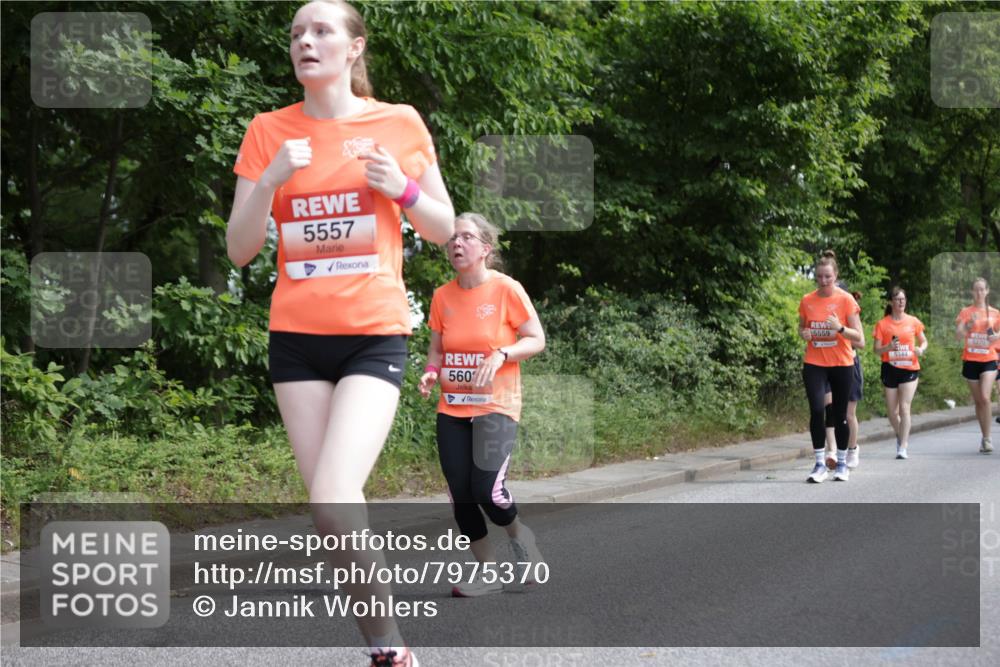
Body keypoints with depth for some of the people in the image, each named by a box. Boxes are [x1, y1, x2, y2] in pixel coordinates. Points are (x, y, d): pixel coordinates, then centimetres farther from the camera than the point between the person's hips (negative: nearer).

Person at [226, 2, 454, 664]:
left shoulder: (399, 123, 1)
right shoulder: (269, 131, 5)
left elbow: (443, 229, 9)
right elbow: (239, 250, 3)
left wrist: (402, 188, -10)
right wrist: (271, 179, -13)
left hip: (375, 335, -3)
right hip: (297, 336, 3)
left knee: (333, 500, -20)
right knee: (332, 509, 3)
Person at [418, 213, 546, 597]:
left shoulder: (506, 289, -8)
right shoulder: (442, 296, 5)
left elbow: (536, 340, -4)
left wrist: (501, 354, -21)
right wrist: (431, 372, -6)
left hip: (496, 406, -5)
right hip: (452, 409, 5)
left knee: (487, 490, -17)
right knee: (460, 494, 1)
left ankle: (523, 543, 15)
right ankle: (488, 573, 18)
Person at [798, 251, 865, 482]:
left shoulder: (846, 300, -7)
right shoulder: (806, 301, 0)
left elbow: (859, 339, -7)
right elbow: (801, 328, 18)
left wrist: (840, 328, -25)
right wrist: (804, 333, -5)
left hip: (841, 365, -1)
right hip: (814, 364, 1)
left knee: (840, 414, 6)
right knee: (817, 409, -15)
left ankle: (842, 463, 22)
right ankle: (820, 464, -8)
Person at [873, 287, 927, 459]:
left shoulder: (913, 321, 3)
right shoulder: (882, 324, 0)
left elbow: (923, 341, 14)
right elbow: (877, 350, 0)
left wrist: (921, 349, -9)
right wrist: (888, 347, -21)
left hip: (910, 369, -1)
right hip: (890, 369, 1)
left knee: (904, 408, -11)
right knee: (891, 411, 6)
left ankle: (902, 448, -9)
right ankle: (901, 436, 35)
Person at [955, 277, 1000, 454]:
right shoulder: (966, 312, 3)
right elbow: (958, 335, -7)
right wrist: (969, 325, -24)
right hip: (970, 360, 1)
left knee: (985, 397, -19)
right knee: (978, 401, 7)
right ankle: (985, 437, 20)